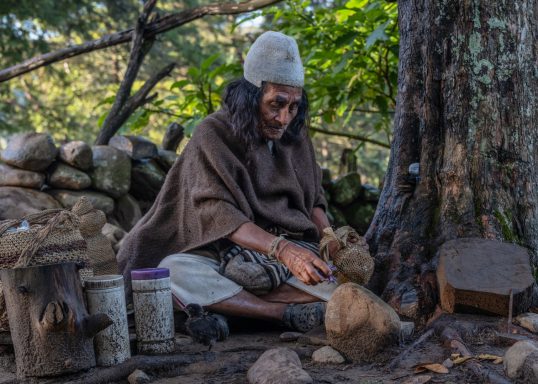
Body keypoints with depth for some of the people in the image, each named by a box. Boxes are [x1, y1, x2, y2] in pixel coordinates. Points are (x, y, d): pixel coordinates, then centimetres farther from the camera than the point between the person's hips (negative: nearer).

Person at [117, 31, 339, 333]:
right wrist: (282, 249, -35)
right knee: (173, 271, -35)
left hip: (295, 251, 3)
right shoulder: (214, 134, -9)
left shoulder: (296, 135, 6)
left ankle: (228, 306, -28)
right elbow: (218, 214, -20)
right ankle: (286, 313, -34)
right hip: (228, 257, -3)